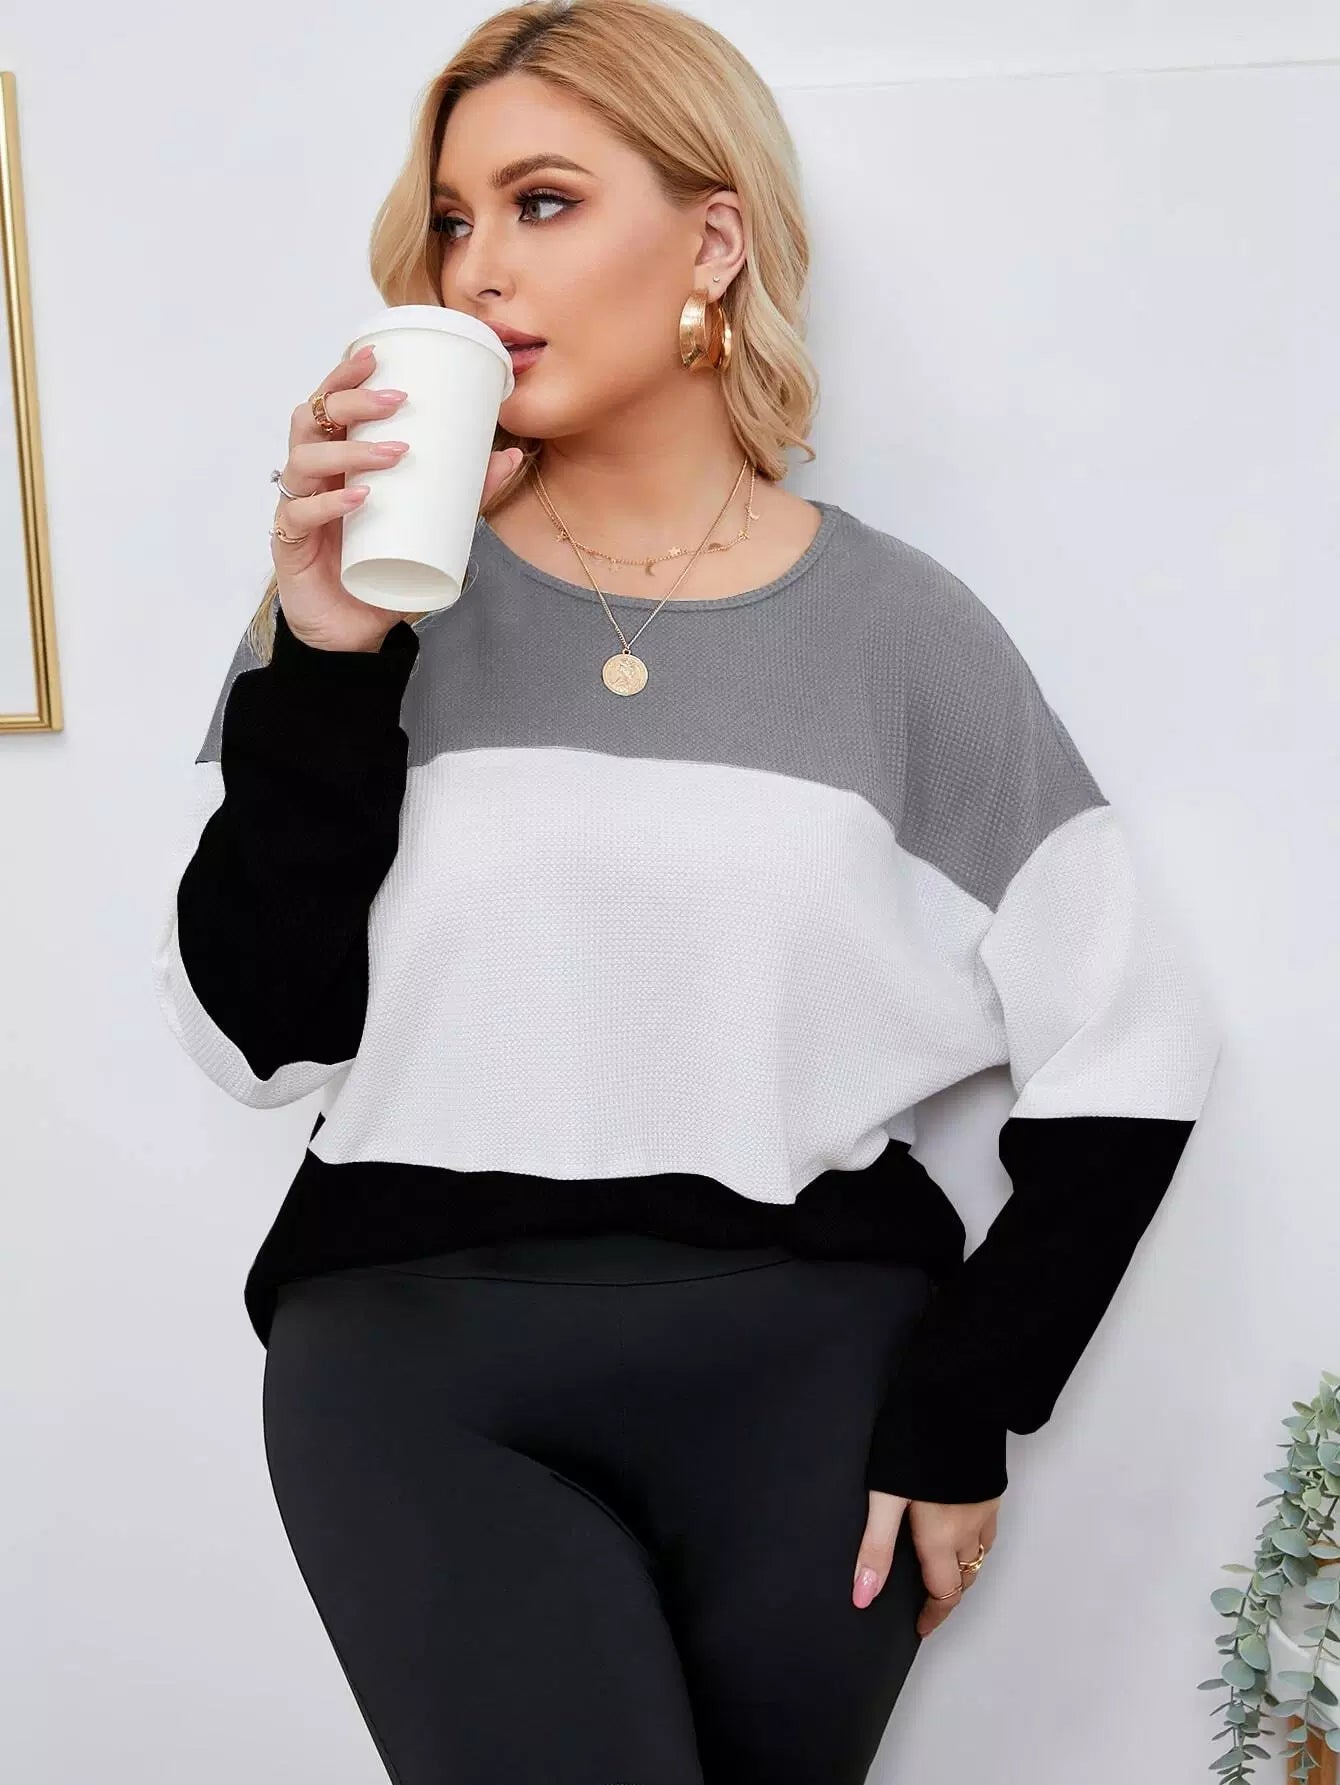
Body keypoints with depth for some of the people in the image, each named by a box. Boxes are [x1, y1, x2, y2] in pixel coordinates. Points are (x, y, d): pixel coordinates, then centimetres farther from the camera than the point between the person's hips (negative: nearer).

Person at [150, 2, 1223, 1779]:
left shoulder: (890, 623, 2)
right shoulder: (397, 587, 4)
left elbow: (1134, 1044, 3)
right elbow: (260, 1033, -2)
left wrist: (965, 1410, -1)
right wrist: (329, 658, -11)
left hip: (805, 1353, 1)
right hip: (413, 1330, 0)